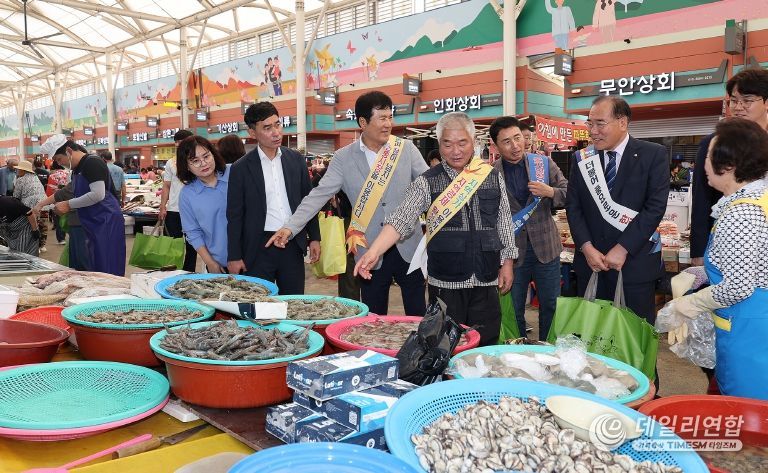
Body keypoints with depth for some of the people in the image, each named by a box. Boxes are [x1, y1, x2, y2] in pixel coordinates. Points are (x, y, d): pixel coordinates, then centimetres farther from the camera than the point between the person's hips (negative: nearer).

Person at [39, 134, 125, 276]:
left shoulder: (92, 162, -12)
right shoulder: (76, 169, 17)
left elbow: (98, 194, -23)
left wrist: (69, 204, -15)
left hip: (106, 221, -10)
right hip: (93, 224, 10)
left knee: (107, 270, -9)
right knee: (96, 269, 11)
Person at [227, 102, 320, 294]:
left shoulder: (296, 160, 4)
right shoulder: (241, 168, -4)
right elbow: (235, 215, -2)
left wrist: (314, 237, 8)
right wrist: (234, 256, -3)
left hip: (293, 244, 3)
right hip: (259, 248, -2)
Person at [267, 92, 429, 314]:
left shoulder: (406, 148, 1)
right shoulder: (343, 158, -1)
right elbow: (319, 195, -5)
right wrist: (290, 227, -16)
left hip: (407, 247, 0)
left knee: (417, 316, 9)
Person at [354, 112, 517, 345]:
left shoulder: (493, 177, 5)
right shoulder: (427, 183, -3)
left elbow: (504, 222, 11)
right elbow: (401, 219, -13)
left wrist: (507, 262, 8)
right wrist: (374, 252, -27)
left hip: (486, 281, 2)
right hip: (445, 283, -2)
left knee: (486, 345, 10)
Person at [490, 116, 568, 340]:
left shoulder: (544, 163, -1)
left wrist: (550, 192, -18)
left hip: (545, 247, 1)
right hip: (511, 251, -1)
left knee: (550, 306, 12)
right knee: (513, 310, 11)